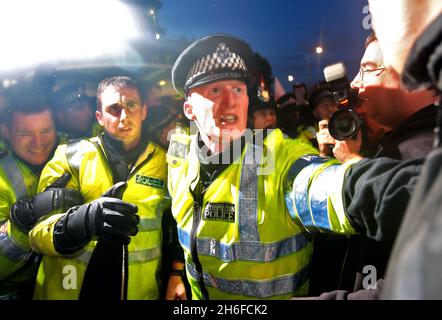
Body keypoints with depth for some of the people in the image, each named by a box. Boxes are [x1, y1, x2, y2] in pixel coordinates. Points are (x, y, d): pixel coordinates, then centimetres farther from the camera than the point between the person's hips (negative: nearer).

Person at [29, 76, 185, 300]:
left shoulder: (164, 162, -2)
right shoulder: (70, 158, -7)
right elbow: (38, 232, -14)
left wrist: (176, 272, -4)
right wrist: (85, 220, -33)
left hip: (142, 292, 2)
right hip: (69, 291, -1)